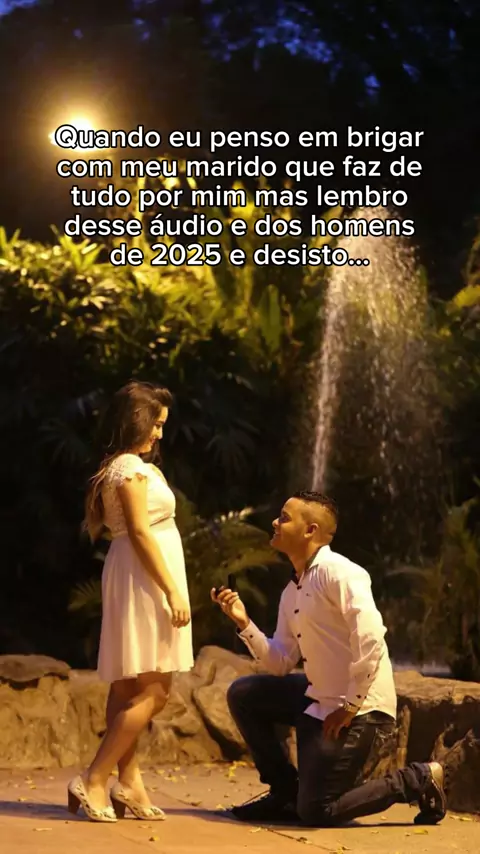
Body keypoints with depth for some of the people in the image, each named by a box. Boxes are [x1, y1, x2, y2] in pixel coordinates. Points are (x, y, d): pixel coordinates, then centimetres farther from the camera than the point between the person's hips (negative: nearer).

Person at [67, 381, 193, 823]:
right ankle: (92, 781, -12)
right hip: (144, 582, -11)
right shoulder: (130, 468, -13)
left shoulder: (134, 465, 17)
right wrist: (172, 590, -19)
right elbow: (139, 532, -18)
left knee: (129, 689, 8)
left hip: (143, 582, 11)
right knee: (154, 691, -12)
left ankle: (129, 784, 10)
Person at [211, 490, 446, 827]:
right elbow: (280, 664, 11)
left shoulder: (337, 572, -15)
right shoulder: (292, 592, 13)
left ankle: (418, 780, 6)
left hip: (359, 708, -9)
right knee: (243, 694, 10)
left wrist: (350, 707, -22)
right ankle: (286, 792, 17)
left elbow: (370, 638, -26)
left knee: (315, 812, -9)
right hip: (320, 698, 9)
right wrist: (244, 623, -1)